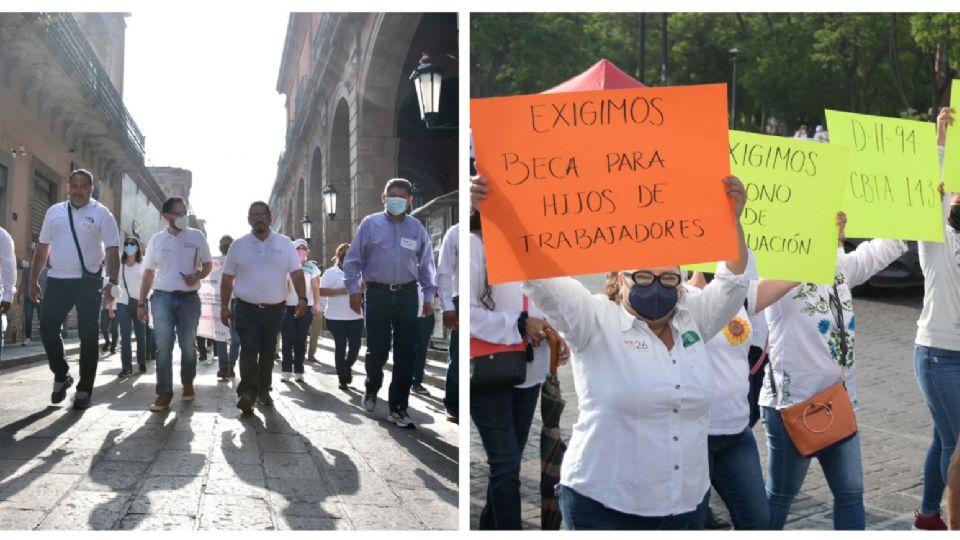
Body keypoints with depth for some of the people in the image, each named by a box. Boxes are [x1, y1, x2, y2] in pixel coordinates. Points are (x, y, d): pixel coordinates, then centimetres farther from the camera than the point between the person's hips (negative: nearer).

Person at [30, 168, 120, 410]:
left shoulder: (101, 214, -2)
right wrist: (33, 281, 11)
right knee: (47, 329, 0)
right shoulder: (54, 212, 10)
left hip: (88, 282, -3)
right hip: (57, 281, 3)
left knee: (88, 337, 2)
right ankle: (61, 375, 23)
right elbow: (43, 248, 14)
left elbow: (113, 250, -7)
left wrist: (112, 281, -19)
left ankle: (84, 390, 11)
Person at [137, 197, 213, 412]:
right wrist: (141, 303, 6)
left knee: (188, 346, 7)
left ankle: (187, 384, 28)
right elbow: (148, 273, 10)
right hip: (162, 298, 0)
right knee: (163, 347, -5)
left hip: (189, 299, 0)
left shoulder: (196, 237, 4)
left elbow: (208, 265, 10)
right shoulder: (157, 239, 6)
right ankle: (164, 394, -5)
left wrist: (197, 276, -13)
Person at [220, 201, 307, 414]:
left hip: (275, 309, 1)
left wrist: (302, 298, -14)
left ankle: (263, 391, 23)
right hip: (246, 309, -1)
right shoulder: (238, 246, 3)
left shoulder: (284, 244, 3)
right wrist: (224, 306, 2)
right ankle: (247, 393, -18)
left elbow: (296, 273, -1)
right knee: (249, 350, -12)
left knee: (268, 352, 10)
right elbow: (227, 279, 7)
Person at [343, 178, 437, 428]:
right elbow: (353, 260, 4)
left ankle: (398, 408, 9)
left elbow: (426, 264, 11)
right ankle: (371, 390, 33)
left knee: (406, 353, 0)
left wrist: (429, 296, 8)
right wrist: (353, 290, -1)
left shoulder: (417, 228, 7)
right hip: (378, 294, -2)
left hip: (407, 295, 2)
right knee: (377, 350, 2)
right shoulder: (370, 224, 2)